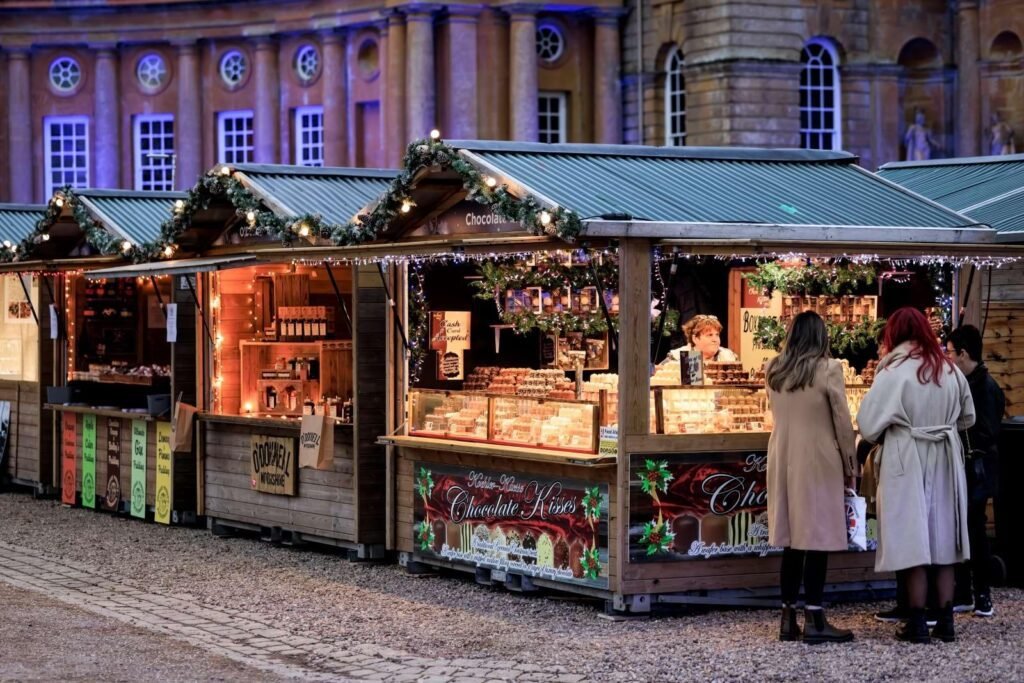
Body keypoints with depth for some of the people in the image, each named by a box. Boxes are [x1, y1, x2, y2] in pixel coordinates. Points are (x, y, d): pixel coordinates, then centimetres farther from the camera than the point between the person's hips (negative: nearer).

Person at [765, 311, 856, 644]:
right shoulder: (828, 370, -9)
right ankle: (814, 619, -4)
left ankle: (788, 617, 11)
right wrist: (849, 465, 4)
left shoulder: (772, 370, 4)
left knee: (792, 540, 10)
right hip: (818, 463, -5)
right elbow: (842, 422, -6)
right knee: (818, 539, -2)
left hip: (783, 460, 5)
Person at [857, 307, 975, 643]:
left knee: (912, 540, -1)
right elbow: (968, 417, 12)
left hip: (907, 464, -5)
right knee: (942, 538, 10)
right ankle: (945, 621, 12)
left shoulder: (893, 373, -13)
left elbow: (869, 422, -11)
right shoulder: (951, 371, 2)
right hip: (944, 463, 5)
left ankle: (917, 623, 1)